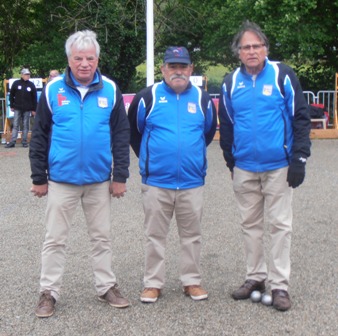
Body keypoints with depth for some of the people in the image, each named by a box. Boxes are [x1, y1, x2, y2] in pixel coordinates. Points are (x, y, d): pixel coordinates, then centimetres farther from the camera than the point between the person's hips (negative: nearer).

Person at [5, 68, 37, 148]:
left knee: (25, 126, 4)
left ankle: (24, 141, 10)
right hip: (17, 108, 0)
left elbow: (34, 98, 6)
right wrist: (12, 106, 3)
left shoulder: (31, 85, 4)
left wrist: (34, 109, 3)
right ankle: (12, 142, -3)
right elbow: (11, 95, 7)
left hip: (27, 109, 1)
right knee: (15, 125, -2)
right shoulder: (16, 83, 2)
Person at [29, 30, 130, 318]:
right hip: (61, 180, -1)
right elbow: (40, 136, 1)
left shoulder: (110, 90, -1)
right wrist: (39, 178, 1)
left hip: (99, 181, 1)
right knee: (55, 239, 7)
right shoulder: (53, 90, -3)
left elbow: (121, 135, 2)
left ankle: (107, 287, 26)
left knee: (102, 237, 13)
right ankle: (49, 293, 18)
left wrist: (120, 176, -1)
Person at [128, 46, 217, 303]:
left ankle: (192, 281, 23)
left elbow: (209, 132, 20)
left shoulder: (202, 99, 4)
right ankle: (153, 283, 18)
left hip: (192, 182, 2)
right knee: (155, 236, 7)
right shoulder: (147, 97, -2)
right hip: (156, 182, -1)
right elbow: (133, 132, 11)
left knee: (191, 234, 10)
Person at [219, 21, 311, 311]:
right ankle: (255, 277, 25)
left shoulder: (283, 75, -6)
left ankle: (279, 284, 9)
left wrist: (299, 159, -9)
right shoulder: (231, 83, 5)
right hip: (244, 168, 4)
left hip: (278, 167, -4)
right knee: (250, 224, 12)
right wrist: (231, 161, 17)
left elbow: (301, 118, -5)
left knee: (280, 224, 1)